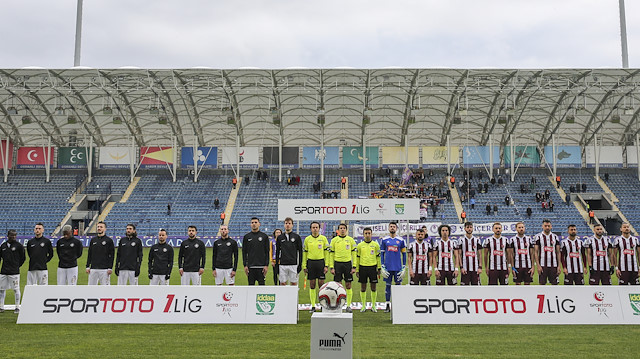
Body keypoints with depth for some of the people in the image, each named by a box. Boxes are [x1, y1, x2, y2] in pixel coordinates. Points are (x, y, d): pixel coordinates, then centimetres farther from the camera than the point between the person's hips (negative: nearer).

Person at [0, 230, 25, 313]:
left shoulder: (18, 245, -3)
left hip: (14, 272, -4)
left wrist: (17, 266, 5)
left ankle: (17, 307, 7)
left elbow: (23, 257, 3)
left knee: (16, 289, -1)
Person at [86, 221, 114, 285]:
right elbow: (89, 254, 16)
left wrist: (110, 268, -11)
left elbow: (111, 255, -4)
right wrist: (87, 266, 8)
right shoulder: (93, 240, 13)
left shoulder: (109, 240, -1)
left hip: (104, 269, -5)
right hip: (93, 269, 5)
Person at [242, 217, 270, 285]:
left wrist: (266, 265, -6)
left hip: (261, 266, -1)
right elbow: (244, 252, 6)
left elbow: (267, 252, 1)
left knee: (261, 284, 2)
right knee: (251, 284, 5)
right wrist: (245, 265, -2)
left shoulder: (264, 236, 3)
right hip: (250, 266, 1)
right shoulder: (246, 237, 6)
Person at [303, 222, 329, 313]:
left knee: (321, 284, -2)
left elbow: (326, 252, 2)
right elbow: (304, 253, 8)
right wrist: (304, 266, 2)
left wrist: (326, 265, -5)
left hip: (321, 262, -1)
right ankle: (313, 306, 9)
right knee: (312, 285, 3)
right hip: (310, 262, 1)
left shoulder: (323, 238, 2)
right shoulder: (307, 239, 5)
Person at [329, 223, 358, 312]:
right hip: (337, 264, -1)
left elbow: (354, 254, 6)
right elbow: (331, 254, 4)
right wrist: (331, 267, -3)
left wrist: (354, 267, -2)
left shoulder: (350, 240, 5)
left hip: (348, 263, 1)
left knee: (348, 286, 2)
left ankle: (348, 306, 9)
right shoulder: (334, 240, 4)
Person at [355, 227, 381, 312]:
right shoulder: (359, 245, 5)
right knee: (363, 287, 4)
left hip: (373, 267, 0)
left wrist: (379, 269, 3)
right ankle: (363, 306, 14)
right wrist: (357, 270, 5)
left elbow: (378, 257, 7)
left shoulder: (375, 245, 3)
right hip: (362, 268, 0)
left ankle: (373, 305, 14)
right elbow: (357, 258, 8)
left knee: (373, 287, 3)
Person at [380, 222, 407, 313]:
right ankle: (388, 305, 11)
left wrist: (404, 267, 1)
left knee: (398, 284, 3)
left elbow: (404, 254, 7)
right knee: (388, 285, 4)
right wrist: (382, 267, 0)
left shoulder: (401, 240, 3)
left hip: (398, 267, 0)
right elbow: (382, 253, 8)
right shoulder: (384, 240, 5)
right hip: (388, 267, 0)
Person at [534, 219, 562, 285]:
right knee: (542, 284, 0)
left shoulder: (555, 237, 9)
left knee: (555, 283, 3)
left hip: (553, 265, 2)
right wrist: (538, 265, -11)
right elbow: (536, 252, -2)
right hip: (542, 265, -2)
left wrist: (559, 266, 1)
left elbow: (558, 252, 9)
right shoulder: (538, 236, 1)